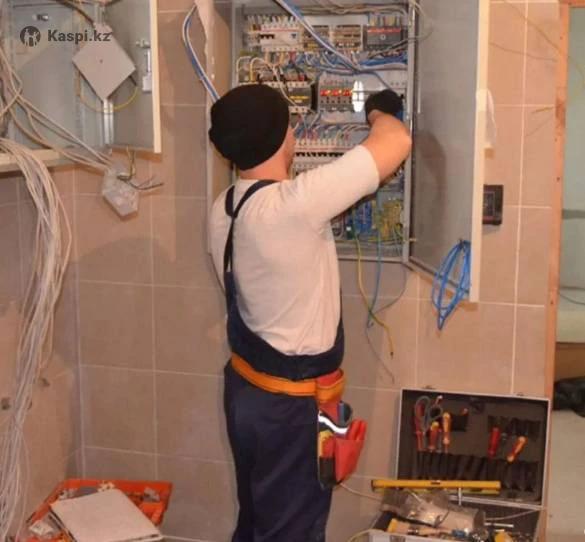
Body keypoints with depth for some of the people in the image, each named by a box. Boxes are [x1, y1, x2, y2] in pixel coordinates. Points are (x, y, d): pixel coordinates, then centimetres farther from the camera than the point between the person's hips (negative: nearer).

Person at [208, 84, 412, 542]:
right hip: (291, 403, -8)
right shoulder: (294, 204, -27)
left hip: (246, 388, 8)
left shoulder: (224, 209, -1)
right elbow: (397, 143, -20)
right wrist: (381, 111, 0)